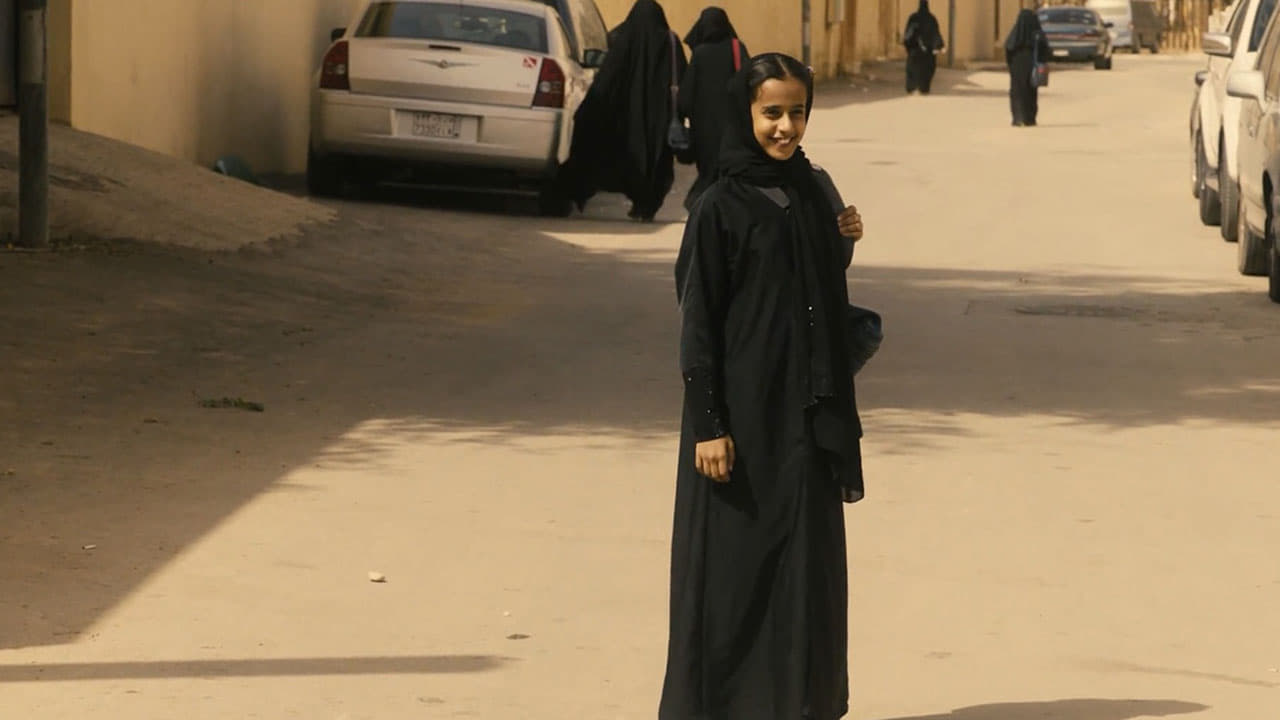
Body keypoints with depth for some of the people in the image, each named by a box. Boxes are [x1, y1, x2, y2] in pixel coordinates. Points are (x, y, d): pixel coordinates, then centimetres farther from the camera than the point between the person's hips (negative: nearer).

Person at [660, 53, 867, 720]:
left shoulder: (813, 193, 9)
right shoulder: (720, 207, -9)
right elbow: (698, 320, -10)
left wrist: (842, 246, -1)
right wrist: (708, 424, -15)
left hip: (808, 410, 6)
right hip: (743, 408, -6)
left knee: (806, 558, 9)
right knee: (733, 561, -1)